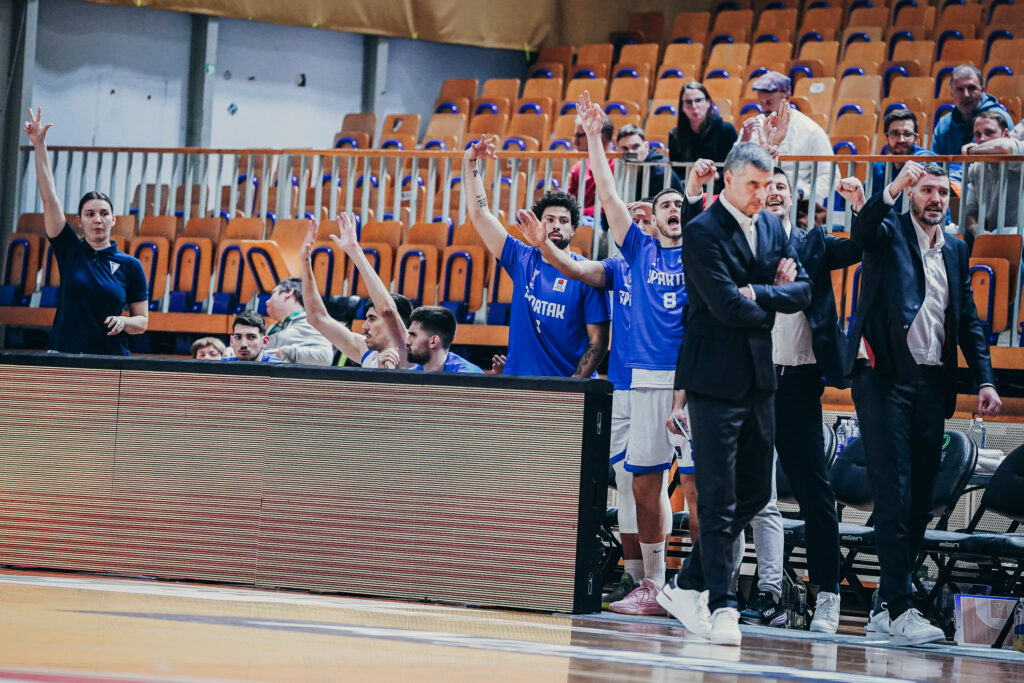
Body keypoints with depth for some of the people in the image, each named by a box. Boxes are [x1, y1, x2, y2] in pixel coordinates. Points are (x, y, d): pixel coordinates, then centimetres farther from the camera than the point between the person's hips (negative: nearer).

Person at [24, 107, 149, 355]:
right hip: (62, 357, 1)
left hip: (111, 358, -1)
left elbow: (142, 321, 10)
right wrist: (39, 145, -2)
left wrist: (124, 322, -14)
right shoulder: (70, 250, 8)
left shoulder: (129, 265, 5)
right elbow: (48, 198, 3)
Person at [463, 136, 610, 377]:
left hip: (569, 379, -2)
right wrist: (470, 161, 6)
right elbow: (479, 213, 12)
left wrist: (572, 386, -12)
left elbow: (599, 341, -2)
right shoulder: (522, 259, 11)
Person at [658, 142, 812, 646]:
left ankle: (687, 585, 21)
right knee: (718, 499, -7)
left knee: (755, 492, 10)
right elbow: (728, 306, -18)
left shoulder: (773, 227, 13)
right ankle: (721, 606, -5)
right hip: (717, 379, -8)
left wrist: (758, 293, -10)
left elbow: (802, 291, 6)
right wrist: (773, 303, -2)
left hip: (759, 377, 8)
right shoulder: (703, 232, -10)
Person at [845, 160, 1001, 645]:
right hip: (886, 380, -6)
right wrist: (892, 190, -36)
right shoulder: (890, 232, 2)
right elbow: (860, 233, -22)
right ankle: (900, 609, -13)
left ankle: (887, 603, 14)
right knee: (894, 497, -10)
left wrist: (985, 379, 8)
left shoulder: (956, 251, 18)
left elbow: (968, 321, 18)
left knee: (919, 503, 7)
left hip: (932, 385, 6)